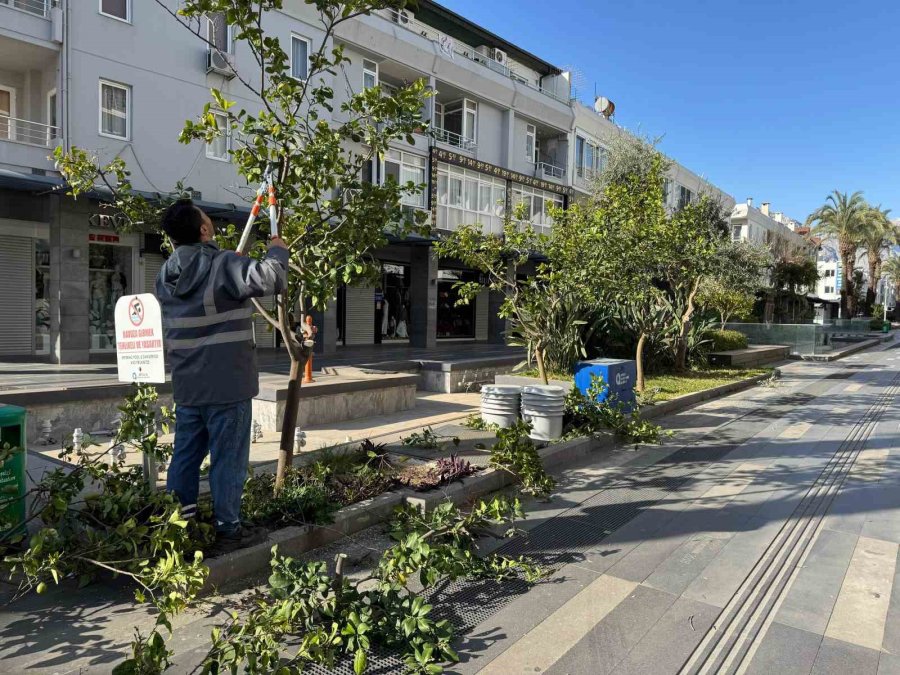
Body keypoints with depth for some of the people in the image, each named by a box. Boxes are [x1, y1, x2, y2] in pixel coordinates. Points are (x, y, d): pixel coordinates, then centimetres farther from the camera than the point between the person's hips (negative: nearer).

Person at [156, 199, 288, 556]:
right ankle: (227, 530, 13)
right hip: (227, 384, -7)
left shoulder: (166, 275, 7)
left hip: (187, 384, 7)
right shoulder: (224, 265, -16)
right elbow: (273, 279, -26)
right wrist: (277, 251, -6)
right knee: (228, 458, 3)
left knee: (185, 455, 17)